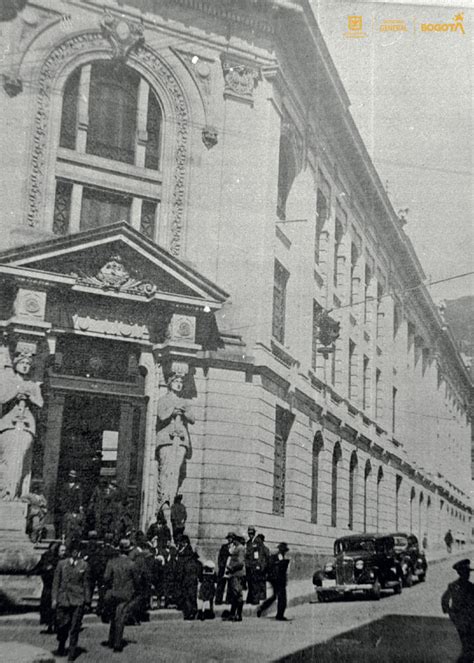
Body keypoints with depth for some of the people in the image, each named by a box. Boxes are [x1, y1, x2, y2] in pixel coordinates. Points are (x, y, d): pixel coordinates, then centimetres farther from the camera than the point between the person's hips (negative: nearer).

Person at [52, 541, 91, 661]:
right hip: (63, 599, 1)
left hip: (78, 601, -1)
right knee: (61, 626, 6)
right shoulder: (62, 564, 5)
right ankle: (61, 648, 29)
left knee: (74, 628, -2)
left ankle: (72, 652, 9)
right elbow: (56, 582, 7)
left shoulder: (84, 565, 4)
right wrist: (54, 599, 1)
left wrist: (87, 601, 5)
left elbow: (86, 584, 7)